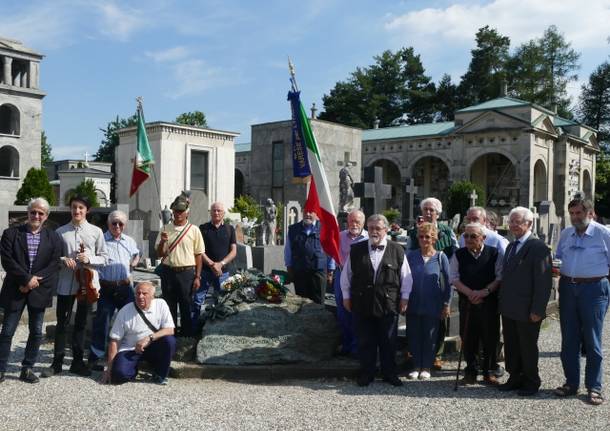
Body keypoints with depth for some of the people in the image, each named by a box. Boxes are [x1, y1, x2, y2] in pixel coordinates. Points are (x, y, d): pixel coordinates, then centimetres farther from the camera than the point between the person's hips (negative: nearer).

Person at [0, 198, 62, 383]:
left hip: (39, 290, 2)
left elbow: (54, 264, -3)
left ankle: (27, 368, 20)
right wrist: (27, 279, -15)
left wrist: (35, 281, -13)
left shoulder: (53, 238, 5)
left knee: (36, 332, 7)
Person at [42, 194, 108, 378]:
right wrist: (63, 260, -13)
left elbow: (104, 258, 4)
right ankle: (57, 363, 18)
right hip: (66, 283, 0)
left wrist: (89, 259, -14)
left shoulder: (96, 231, 2)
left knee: (81, 323, 12)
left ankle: (77, 362, 23)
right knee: (62, 323, 6)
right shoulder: (61, 232, 2)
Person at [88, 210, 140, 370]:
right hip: (107, 288, -5)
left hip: (126, 287, 5)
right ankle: (94, 358, 10)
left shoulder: (130, 241, 11)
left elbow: (136, 254, 29)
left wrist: (135, 262, 10)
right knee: (102, 322, -1)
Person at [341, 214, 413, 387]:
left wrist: (404, 298, 4)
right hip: (362, 304, 1)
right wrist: (346, 296, 8)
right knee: (365, 342, 8)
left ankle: (389, 373, 23)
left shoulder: (397, 250, 0)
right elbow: (346, 275, 10)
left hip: (388, 305, -1)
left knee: (388, 342, 8)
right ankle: (366, 373, 21)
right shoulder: (356, 250, 3)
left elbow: (406, 277, 6)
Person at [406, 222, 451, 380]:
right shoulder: (411, 255, 1)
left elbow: (447, 282, -1)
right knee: (414, 336, 8)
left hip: (432, 306, -2)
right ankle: (416, 366, 22)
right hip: (413, 305, 2)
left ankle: (426, 368, 22)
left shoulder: (440, 257, -4)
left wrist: (446, 304, -2)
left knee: (430, 337, 8)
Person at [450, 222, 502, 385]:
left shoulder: (493, 254, 0)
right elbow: (454, 278, 0)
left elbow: (500, 277, -2)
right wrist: (470, 293, -13)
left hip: (489, 303, -1)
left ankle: (489, 372, 18)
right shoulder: (459, 255, 4)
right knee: (468, 338, 4)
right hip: (466, 303, 1)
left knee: (490, 338, 4)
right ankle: (471, 372, 17)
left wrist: (485, 291, -15)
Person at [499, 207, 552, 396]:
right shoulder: (511, 246, 13)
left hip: (527, 311, -7)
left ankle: (531, 382, 23)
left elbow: (544, 282, -16)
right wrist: (502, 302, 12)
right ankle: (515, 379, 29)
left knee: (528, 347, 7)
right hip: (509, 309, 7)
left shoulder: (538, 248, -13)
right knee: (511, 346, 15)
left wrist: (537, 310, -19)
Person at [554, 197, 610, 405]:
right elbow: (558, 258, 19)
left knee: (592, 341, 4)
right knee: (569, 339, 10)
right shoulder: (565, 234, 9)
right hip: (568, 288, 5)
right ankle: (571, 383, 22)